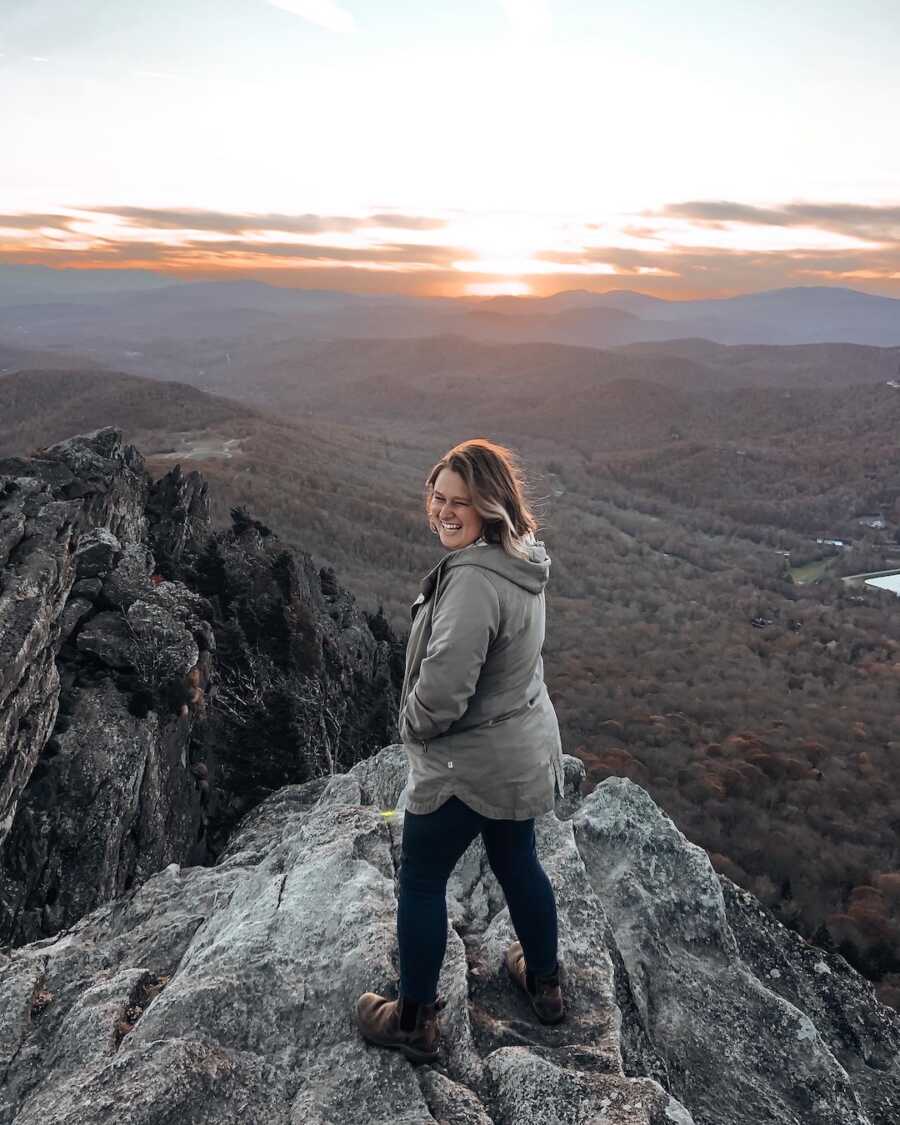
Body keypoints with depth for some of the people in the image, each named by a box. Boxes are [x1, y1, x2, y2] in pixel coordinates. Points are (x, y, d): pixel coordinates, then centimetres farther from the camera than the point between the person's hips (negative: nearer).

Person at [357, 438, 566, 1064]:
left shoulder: (474, 578, -30)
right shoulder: (522, 561, 1)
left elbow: (443, 687, -32)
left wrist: (413, 725, -11)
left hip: (468, 763, -9)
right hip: (524, 749, 9)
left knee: (421, 881, 11)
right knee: (518, 862, 26)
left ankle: (414, 1023, 30)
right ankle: (545, 984, 48)